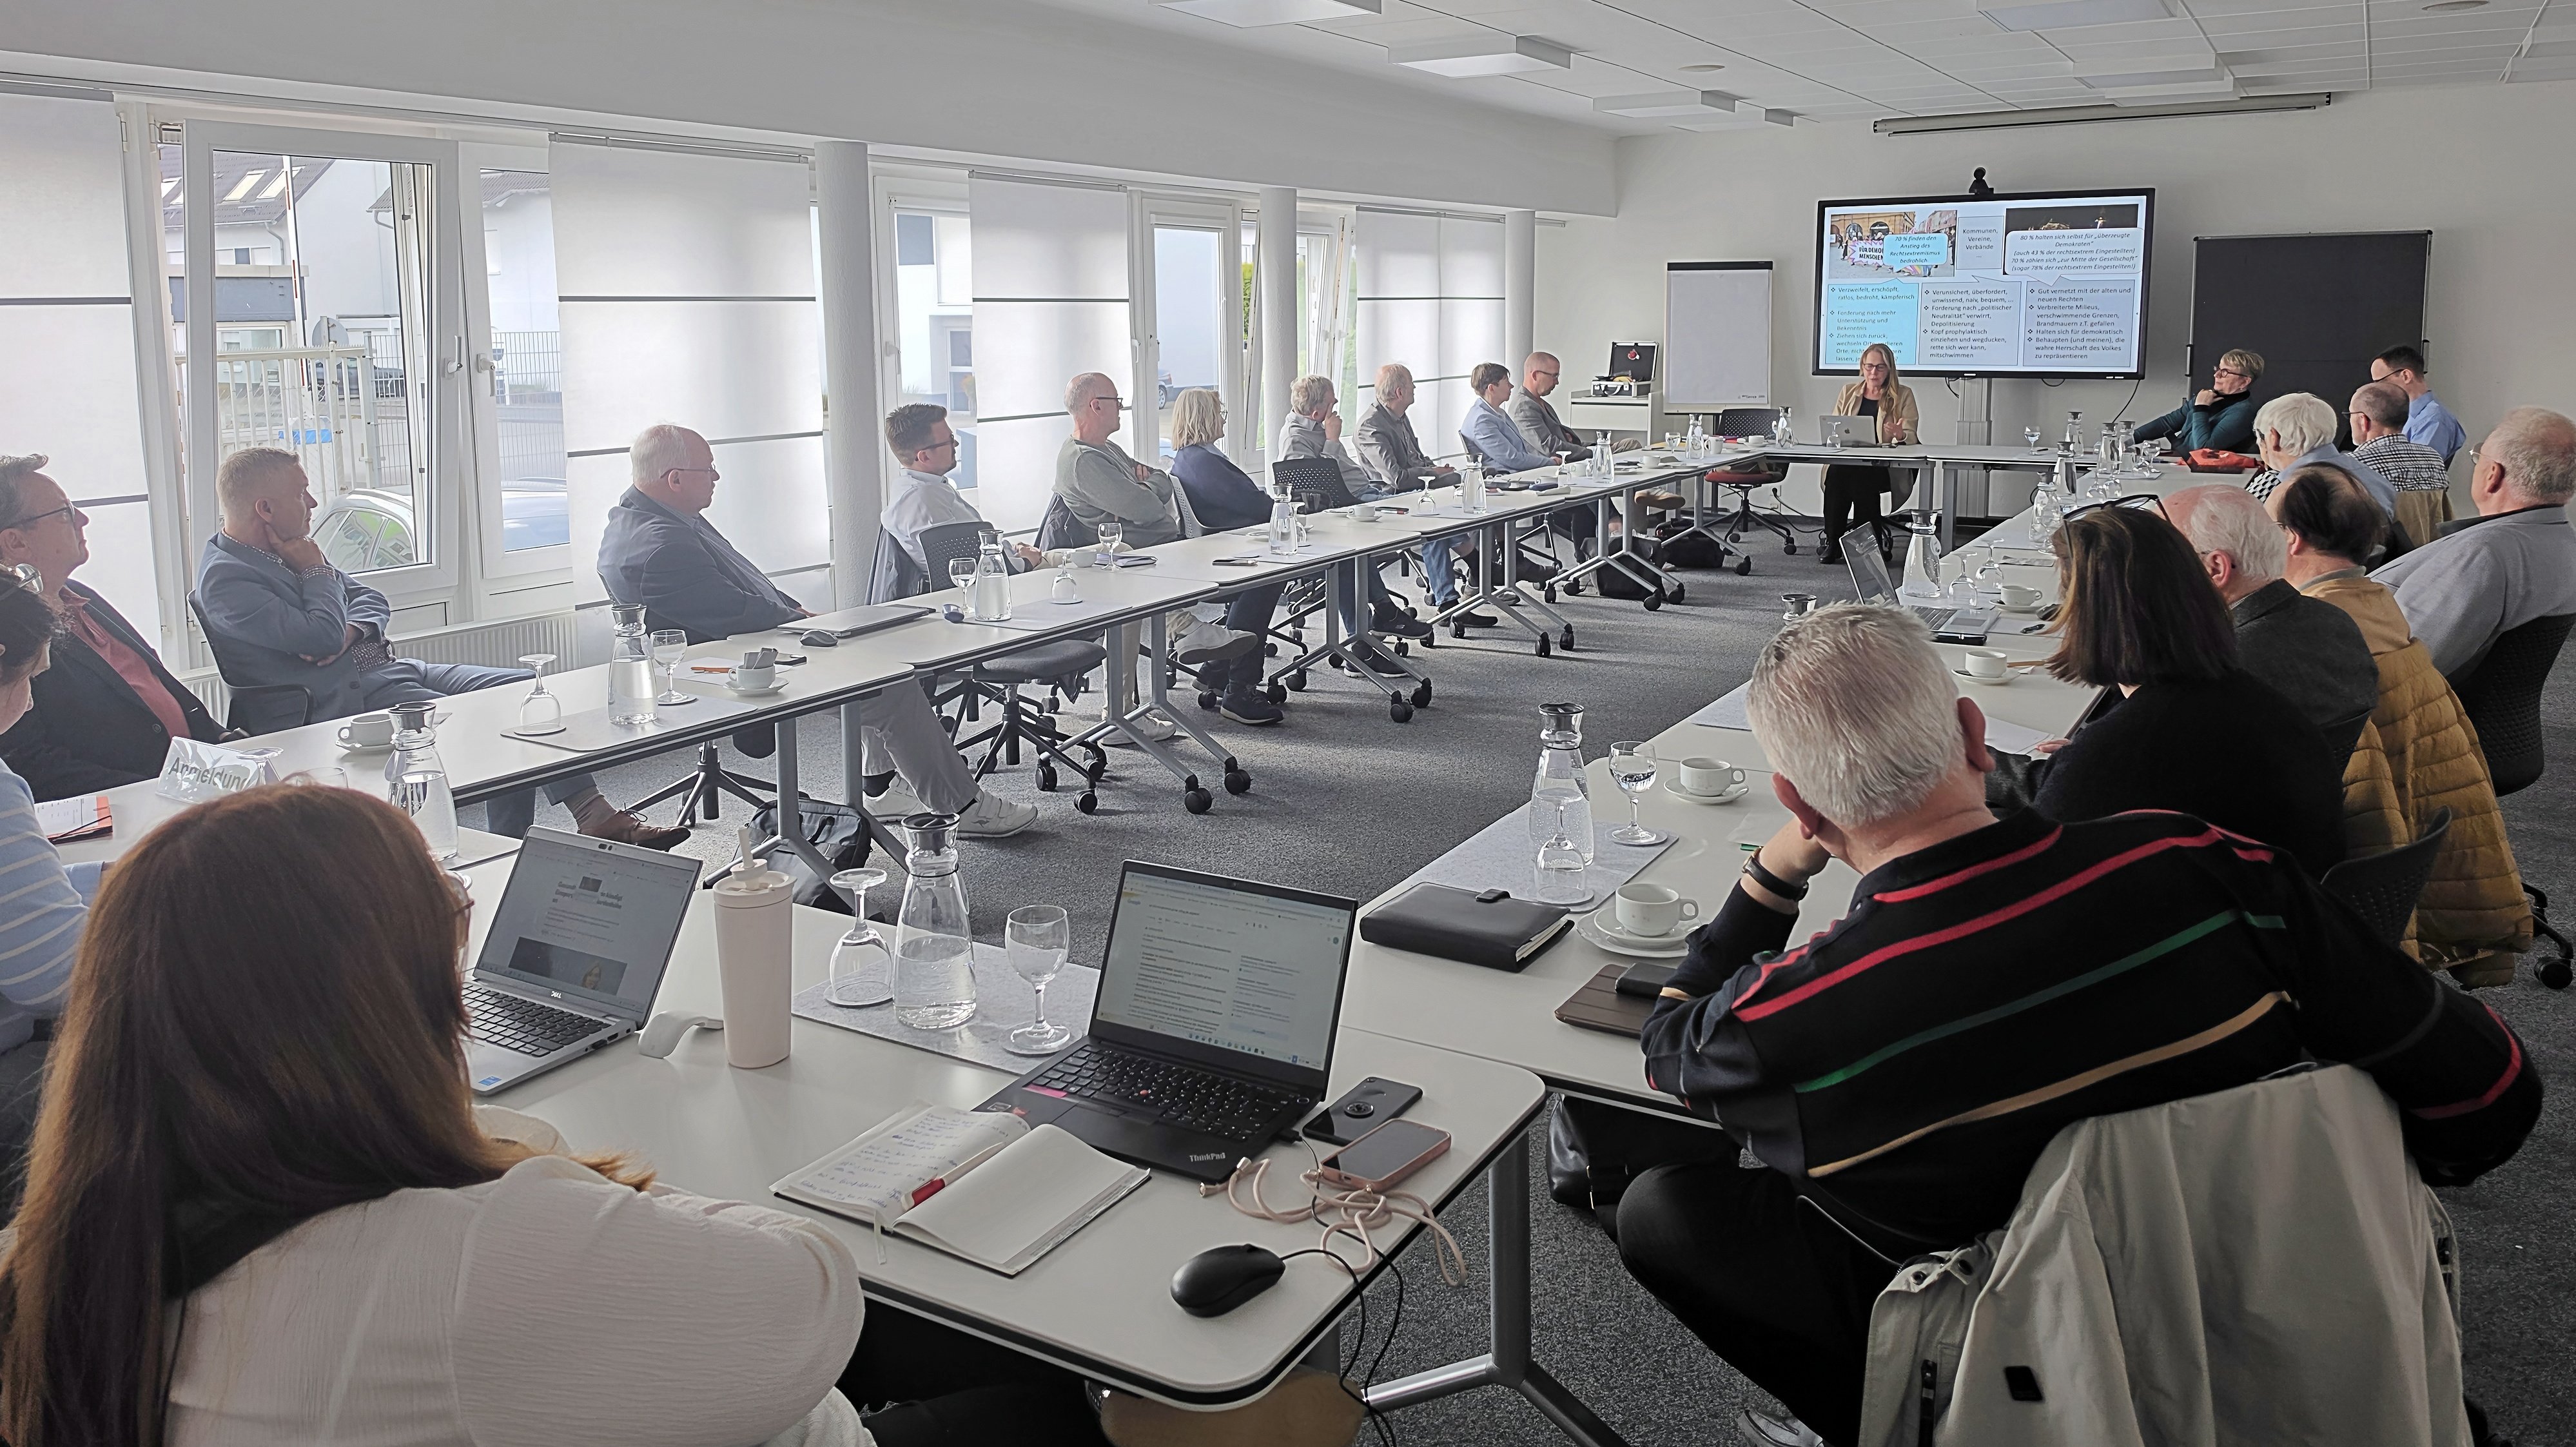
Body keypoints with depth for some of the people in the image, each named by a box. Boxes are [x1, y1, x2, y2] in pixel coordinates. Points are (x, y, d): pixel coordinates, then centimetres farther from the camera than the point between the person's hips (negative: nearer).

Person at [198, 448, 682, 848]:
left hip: (391, 669, 9)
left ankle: (595, 814, -13)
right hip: (349, 701, -9)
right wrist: (315, 569, -5)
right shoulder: (225, 581, -11)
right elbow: (322, 637, -21)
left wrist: (350, 632, -4)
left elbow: (372, 600, 20)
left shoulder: (286, 551, 19)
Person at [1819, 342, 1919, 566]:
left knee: (1862, 478, -36)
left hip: (1883, 468, -2)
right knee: (1836, 472, -33)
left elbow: (1911, 438, 2)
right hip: (1846, 460, 2)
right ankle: (1833, 543, -23)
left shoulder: (1903, 395, 12)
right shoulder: (1848, 392, 21)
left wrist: (1900, 435, -22)